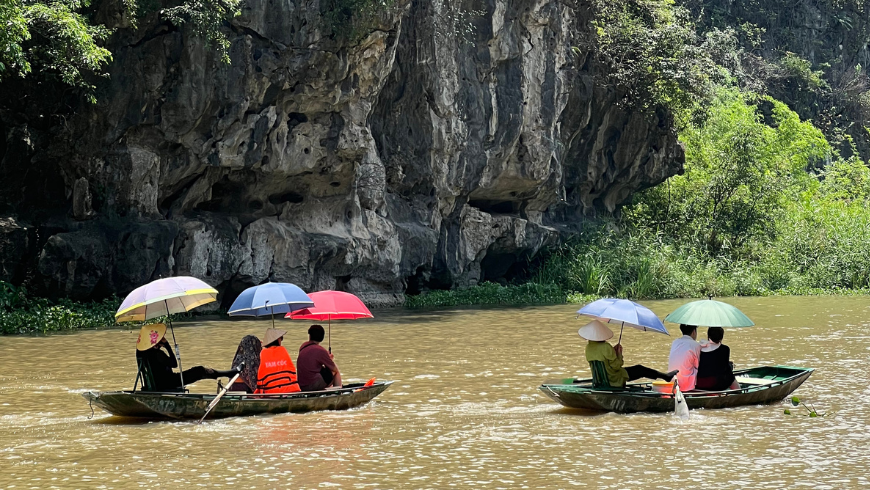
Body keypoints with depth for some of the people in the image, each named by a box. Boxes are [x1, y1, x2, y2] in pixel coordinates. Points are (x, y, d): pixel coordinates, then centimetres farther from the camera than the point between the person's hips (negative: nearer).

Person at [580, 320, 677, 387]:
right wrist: (619, 353, -9)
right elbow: (616, 366, -24)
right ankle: (666, 377, 26)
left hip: (600, 378, 7)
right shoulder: (606, 347, -28)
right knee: (640, 369, 12)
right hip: (614, 379, -7)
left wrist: (613, 351, 6)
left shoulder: (588, 347, -2)